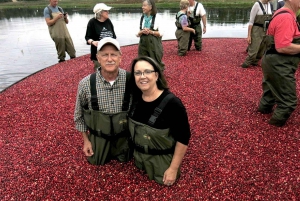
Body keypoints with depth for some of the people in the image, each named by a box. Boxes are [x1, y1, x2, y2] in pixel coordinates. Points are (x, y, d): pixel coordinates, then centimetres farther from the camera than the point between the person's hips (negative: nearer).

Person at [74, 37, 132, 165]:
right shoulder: (86, 84, -21)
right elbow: (79, 114, -4)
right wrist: (86, 139, 1)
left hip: (123, 134, 0)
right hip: (98, 135, 1)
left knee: (124, 159, 21)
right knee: (96, 161, 21)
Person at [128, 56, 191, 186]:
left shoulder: (171, 103, -30)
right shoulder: (135, 97, -12)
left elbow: (183, 138, -23)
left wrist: (173, 168, -19)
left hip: (163, 161, -5)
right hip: (139, 156, 6)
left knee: (164, 182, 21)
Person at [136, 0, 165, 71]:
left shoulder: (157, 17, -4)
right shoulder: (142, 18, 10)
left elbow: (161, 33, -7)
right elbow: (137, 34, 11)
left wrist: (150, 32, -17)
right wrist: (142, 32, -10)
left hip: (154, 44, -4)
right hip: (143, 44, 4)